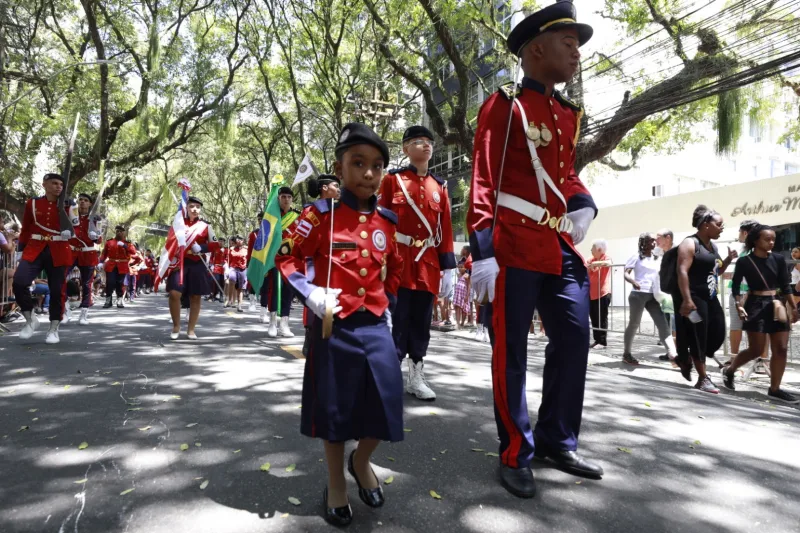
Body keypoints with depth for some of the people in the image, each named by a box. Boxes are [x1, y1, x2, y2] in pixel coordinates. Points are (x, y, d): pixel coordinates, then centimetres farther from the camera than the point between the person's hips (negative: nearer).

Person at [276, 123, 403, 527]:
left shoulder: (387, 220, 6)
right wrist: (309, 294, -14)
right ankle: (336, 484, 30)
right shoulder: (322, 214, -8)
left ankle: (361, 461, 32)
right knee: (334, 404, 8)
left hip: (375, 324, 4)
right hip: (333, 325, -3)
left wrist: (386, 302, 13)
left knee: (387, 399, 1)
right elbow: (286, 257, -2)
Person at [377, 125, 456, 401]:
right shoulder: (392, 179, 3)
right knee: (397, 318, -2)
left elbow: (445, 227, 12)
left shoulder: (439, 186, 14)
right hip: (399, 259, -4)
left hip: (428, 262, 4)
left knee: (421, 321, 8)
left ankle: (416, 377, 18)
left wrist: (448, 266, 7)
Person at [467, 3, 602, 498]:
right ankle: (516, 455, 15)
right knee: (511, 352, 0)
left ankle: (558, 442, 28)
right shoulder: (503, 105, -4)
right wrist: (482, 253, -18)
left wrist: (583, 204, 5)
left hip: (561, 247, 8)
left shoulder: (569, 113, 18)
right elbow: (483, 182, -10)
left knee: (575, 340, 11)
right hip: (515, 248, -8)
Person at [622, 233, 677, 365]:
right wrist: (633, 282, -29)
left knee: (663, 323, -6)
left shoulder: (657, 259, 16)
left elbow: (660, 277, 23)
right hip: (638, 294, -6)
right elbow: (626, 274, -9)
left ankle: (672, 354, -12)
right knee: (634, 324, 3)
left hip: (652, 296, 6)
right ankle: (626, 354, 16)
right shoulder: (636, 257, -2)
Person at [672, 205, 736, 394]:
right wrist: (687, 299, -28)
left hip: (710, 298, 9)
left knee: (718, 335, 7)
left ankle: (685, 359, 27)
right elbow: (682, 272, -21)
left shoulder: (712, 246, 16)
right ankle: (703, 379, 5)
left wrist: (728, 260, 7)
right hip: (694, 298, -9)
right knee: (698, 338, -3)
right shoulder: (689, 244, -11)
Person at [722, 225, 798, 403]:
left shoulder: (779, 259, 3)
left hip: (776, 305, 5)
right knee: (756, 350, -4)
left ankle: (774, 389, 11)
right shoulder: (744, 262, -7)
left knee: (781, 349, 2)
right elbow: (736, 287, -5)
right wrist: (739, 305, -18)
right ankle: (729, 371, 20)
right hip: (756, 305, -5)